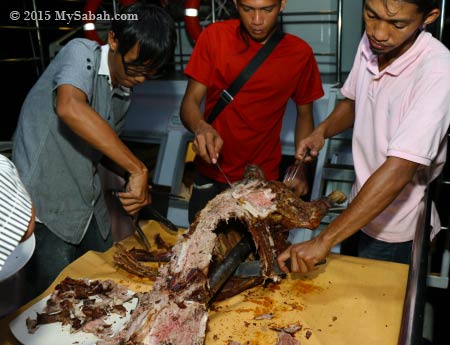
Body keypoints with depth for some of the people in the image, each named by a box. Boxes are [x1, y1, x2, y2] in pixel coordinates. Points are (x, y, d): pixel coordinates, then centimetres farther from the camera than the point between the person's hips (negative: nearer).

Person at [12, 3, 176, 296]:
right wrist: (138, 170, -35)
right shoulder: (81, 53, -14)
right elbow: (70, 108, -37)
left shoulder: (126, 92, 7)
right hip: (46, 207, -7)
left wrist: (138, 184, 1)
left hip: (89, 206, 7)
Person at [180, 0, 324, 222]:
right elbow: (191, 101, -8)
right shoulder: (214, 36, -7)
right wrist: (201, 127, -30)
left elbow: (304, 114, 6)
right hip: (210, 177, 0)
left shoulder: (300, 53, -4)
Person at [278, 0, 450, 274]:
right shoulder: (371, 44, -9)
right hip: (363, 205, 6)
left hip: (396, 231, -6)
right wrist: (322, 131, -9)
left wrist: (324, 241, -38)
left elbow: (398, 171, -36)